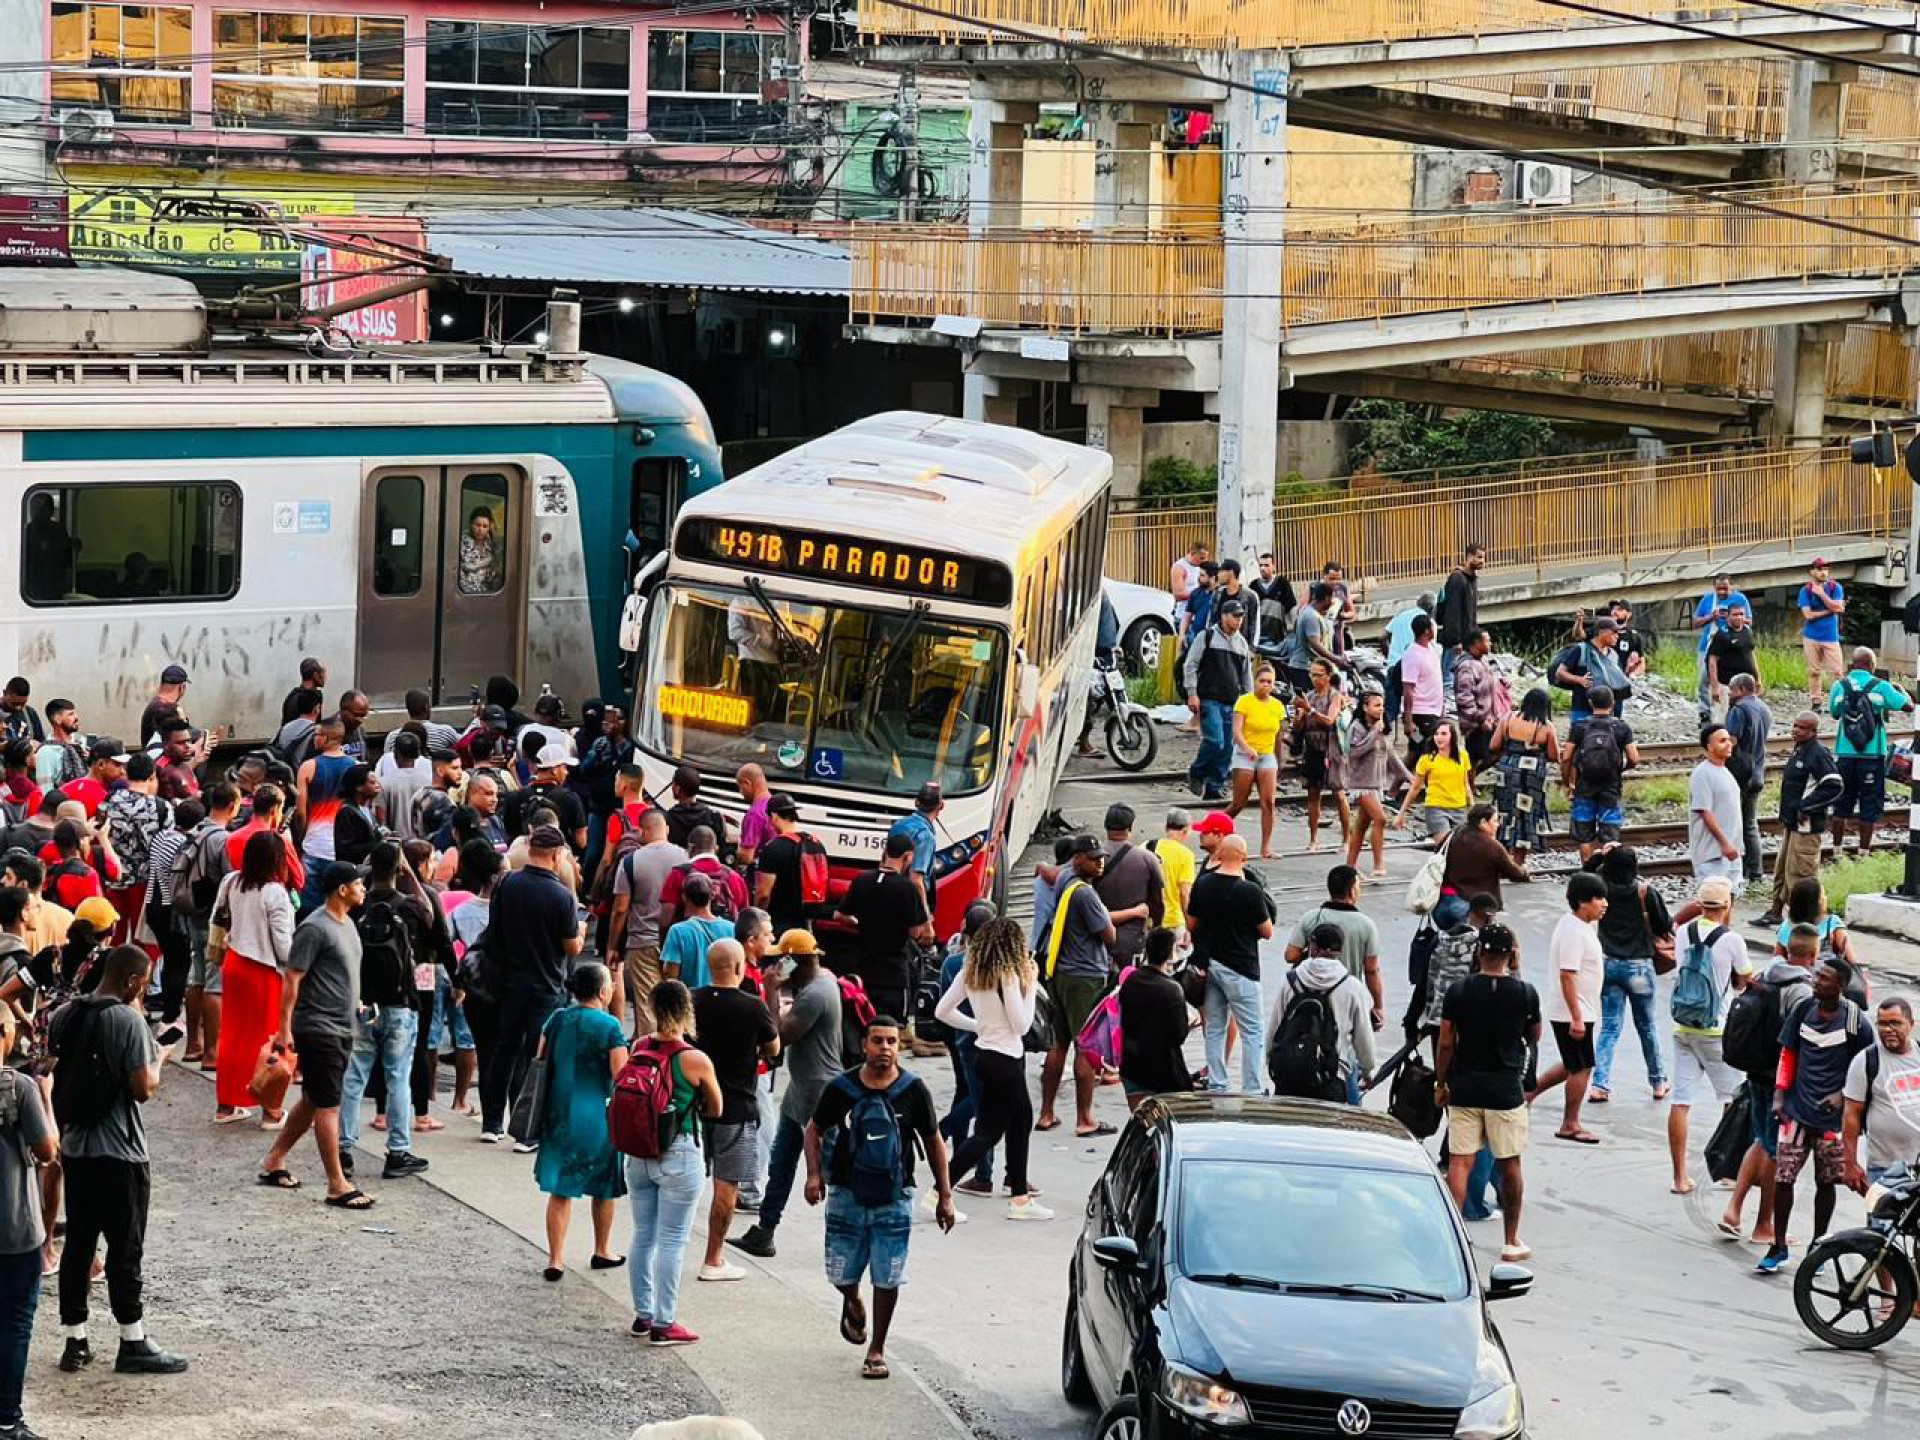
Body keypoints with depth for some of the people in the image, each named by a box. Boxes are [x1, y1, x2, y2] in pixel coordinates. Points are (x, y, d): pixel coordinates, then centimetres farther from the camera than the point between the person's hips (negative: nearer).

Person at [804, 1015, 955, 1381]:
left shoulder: (913, 1090, -5)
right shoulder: (841, 1088, -5)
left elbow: (933, 1142, 4)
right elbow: (815, 1130, 7)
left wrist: (944, 1195, 3)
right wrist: (814, 1174, -8)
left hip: (893, 1199, -1)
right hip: (847, 1195, 1)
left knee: (887, 1278, 0)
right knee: (841, 1274, 7)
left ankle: (877, 1350, 15)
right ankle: (853, 1304, 43)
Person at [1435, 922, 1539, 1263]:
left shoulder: (1458, 991, -5)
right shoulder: (1525, 993, -5)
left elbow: (1446, 1044, -2)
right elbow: (1534, 1038, 11)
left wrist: (1441, 1084, 10)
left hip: (1464, 1088, 1)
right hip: (1506, 1089, -1)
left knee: (1460, 1162, 2)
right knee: (1509, 1165, 9)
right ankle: (1511, 1241, 16)